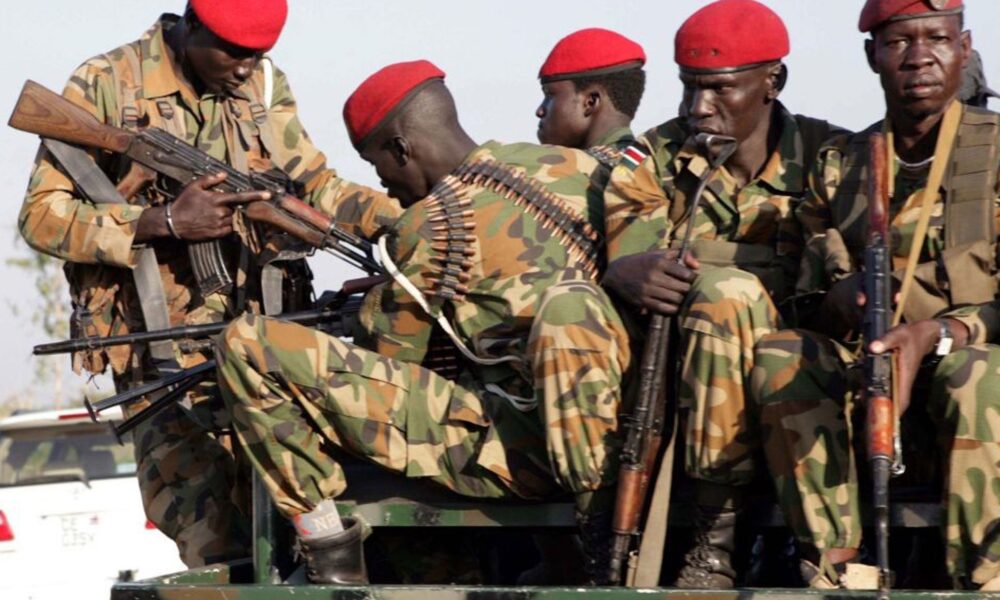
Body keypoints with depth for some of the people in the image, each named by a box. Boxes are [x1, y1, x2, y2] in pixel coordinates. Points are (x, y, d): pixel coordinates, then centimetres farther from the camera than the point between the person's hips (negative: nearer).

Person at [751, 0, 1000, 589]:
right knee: (780, 354, -24)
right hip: (866, 373, 4)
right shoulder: (839, 167, 11)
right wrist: (841, 293, -15)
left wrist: (938, 333, -28)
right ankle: (835, 568, -24)